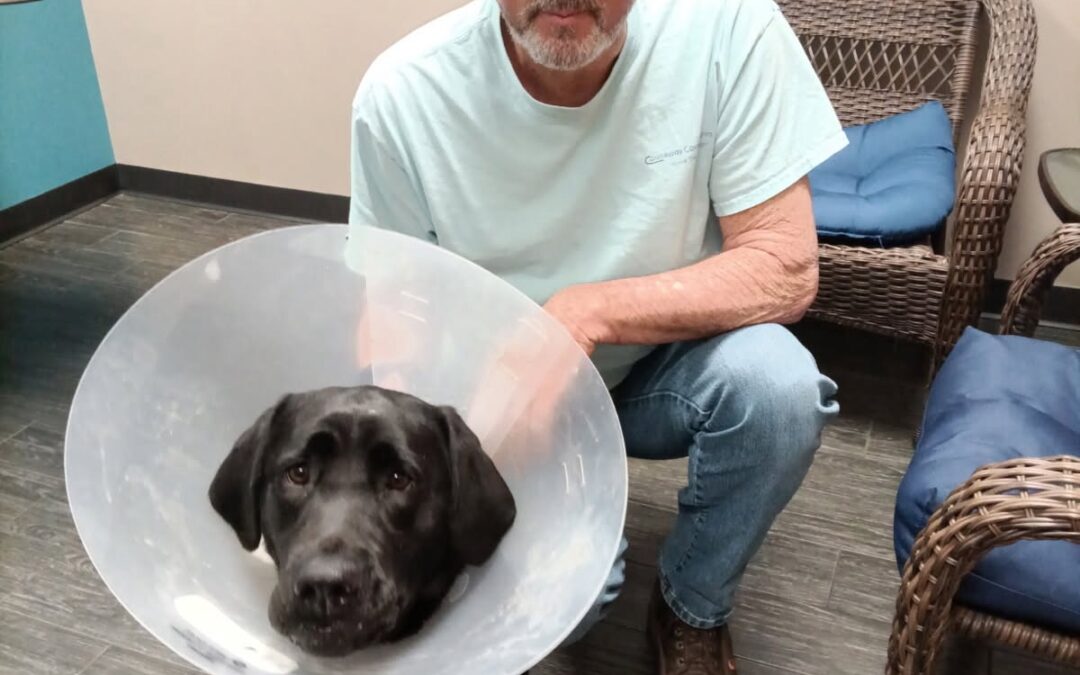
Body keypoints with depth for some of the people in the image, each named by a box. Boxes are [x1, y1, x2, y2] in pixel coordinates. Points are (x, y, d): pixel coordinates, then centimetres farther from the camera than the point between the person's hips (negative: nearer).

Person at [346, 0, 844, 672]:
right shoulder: (402, 93, -19)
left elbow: (785, 269, -20)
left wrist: (590, 310, -34)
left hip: (664, 360, 1)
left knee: (776, 382, -30)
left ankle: (694, 609, 1)